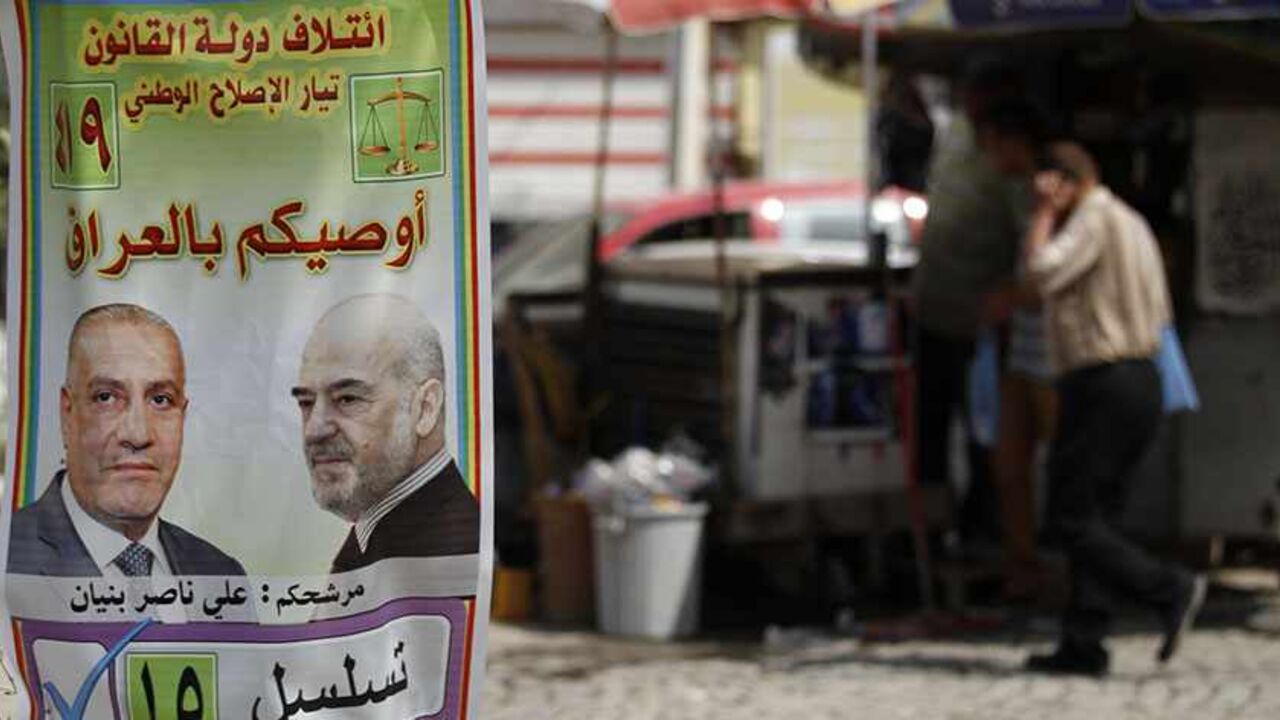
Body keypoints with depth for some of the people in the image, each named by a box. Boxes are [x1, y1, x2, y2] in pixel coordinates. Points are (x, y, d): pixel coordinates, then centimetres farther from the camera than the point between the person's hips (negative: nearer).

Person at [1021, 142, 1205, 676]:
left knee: (1072, 519, -8)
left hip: (1103, 386, -10)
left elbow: (1042, 271, -23)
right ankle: (1083, 646, 6)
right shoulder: (1131, 222, 20)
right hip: (1140, 380, 10)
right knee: (1095, 517, 8)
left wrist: (1045, 212, -10)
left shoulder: (1094, 218, -10)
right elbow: (1159, 313, 23)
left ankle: (1168, 589, -15)